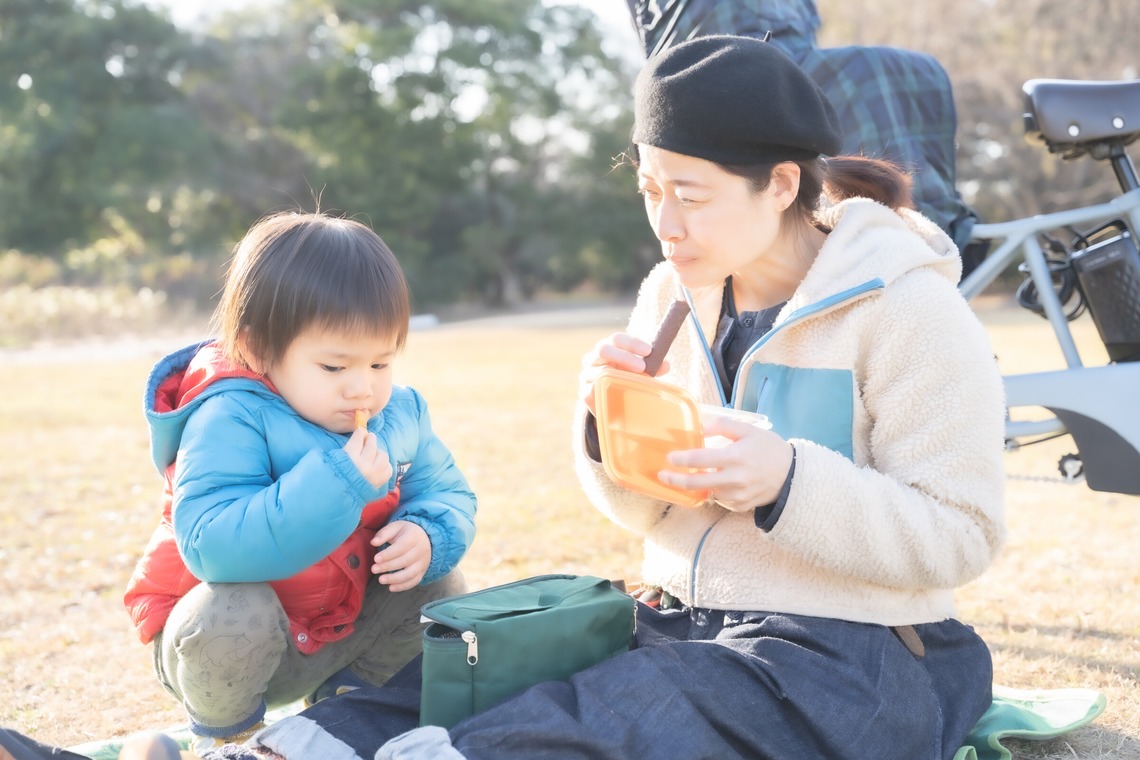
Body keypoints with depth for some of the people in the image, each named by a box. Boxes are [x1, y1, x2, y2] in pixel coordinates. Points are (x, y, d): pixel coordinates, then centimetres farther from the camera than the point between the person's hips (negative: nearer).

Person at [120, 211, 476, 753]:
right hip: (219, 644, -6)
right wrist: (336, 484, -45)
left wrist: (428, 537, -24)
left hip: (335, 632, 6)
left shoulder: (399, 413, -6)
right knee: (237, 611, -37)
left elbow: (449, 493, 1)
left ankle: (346, 696, 18)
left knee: (440, 586, -5)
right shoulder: (229, 420, -28)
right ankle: (225, 731, -3)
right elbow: (211, 544, -40)